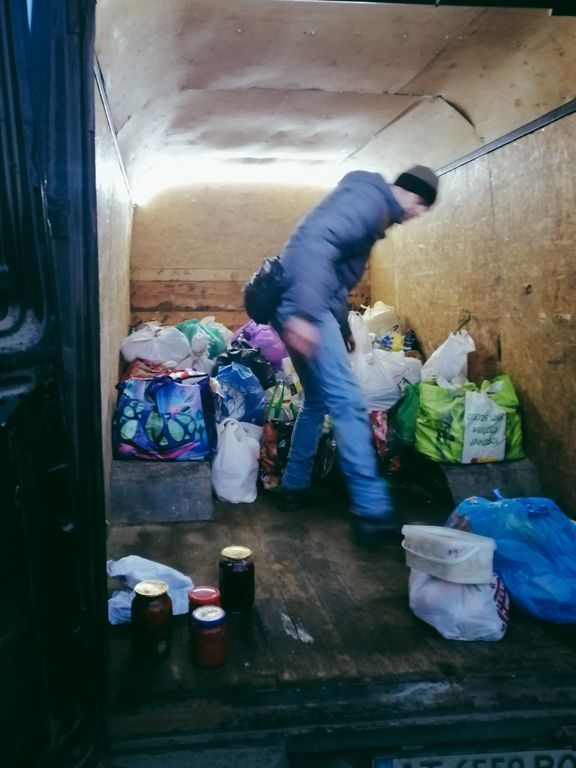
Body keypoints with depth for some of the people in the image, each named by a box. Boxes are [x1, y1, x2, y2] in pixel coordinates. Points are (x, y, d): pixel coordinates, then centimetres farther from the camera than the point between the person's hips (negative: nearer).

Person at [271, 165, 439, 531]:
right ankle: (372, 506, -10)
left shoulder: (373, 207, 24)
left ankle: (295, 487, 27)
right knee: (348, 402, -12)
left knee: (318, 400, 17)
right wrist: (305, 314, -34)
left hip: (310, 308, 11)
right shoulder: (369, 197, -9)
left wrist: (343, 328, 36)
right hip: (301, 306, -11)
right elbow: (317, 241, -26)